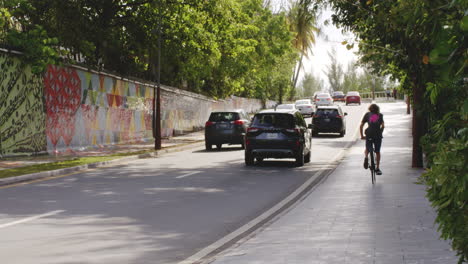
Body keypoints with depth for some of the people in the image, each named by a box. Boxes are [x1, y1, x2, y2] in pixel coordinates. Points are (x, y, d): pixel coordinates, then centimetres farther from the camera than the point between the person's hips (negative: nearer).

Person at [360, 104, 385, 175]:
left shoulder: (367, 114, 13)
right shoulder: (380, 115, 14)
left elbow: (361, 126, 8)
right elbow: (383, 126, 5)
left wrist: (362, 136, 14)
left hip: (369, 134, 0)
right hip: (378, 135, 0)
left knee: (367, 149, 18)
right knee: (377, 152, 12)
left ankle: (366, 157, -14)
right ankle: (377, 168, 11)